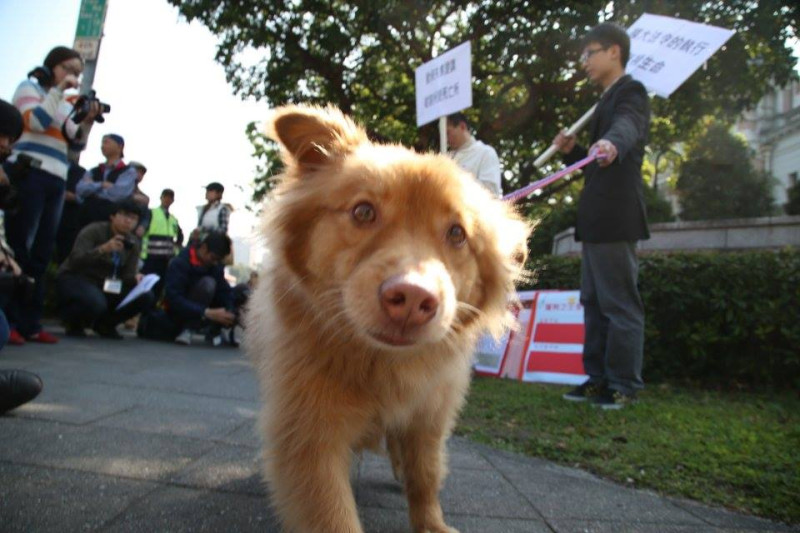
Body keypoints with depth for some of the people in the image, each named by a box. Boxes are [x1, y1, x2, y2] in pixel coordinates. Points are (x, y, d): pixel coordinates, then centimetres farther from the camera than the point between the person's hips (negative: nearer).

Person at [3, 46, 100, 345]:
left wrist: (88, 121, 2)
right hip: (27, 174, -6)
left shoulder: (67, 104, 22)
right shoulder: (29, 87, 7)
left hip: (55, 182, 6)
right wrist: (59, 90, -4)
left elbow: (76, 144, 17)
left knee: (41, 254, 2)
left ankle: (29, 323, 4)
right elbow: (36, 122, -10)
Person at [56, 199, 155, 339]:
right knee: (97, 303, -40)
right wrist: (103, 248, -43)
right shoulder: (93, 230, -16)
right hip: (74, 279, -5)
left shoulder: (133, 244, 0)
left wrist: (136, 279, -25)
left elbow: (126, 276, -1)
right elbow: (74, 260, -29)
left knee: (147, 297, -16)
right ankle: (73, 322, -1)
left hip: (105, 285, 6)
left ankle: (105, 324, 6)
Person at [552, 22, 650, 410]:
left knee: (619, 303, -3)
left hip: (615, 219, -10)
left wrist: (611, 143, -51)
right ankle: (599, 377, 23)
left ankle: (624, 385, 8)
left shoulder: (630, 92, -5)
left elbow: (627, 127, -31)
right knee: (594, 302, 13)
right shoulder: (606, 101, 22)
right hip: (596, 220, 10)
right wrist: (571, 151, 9)